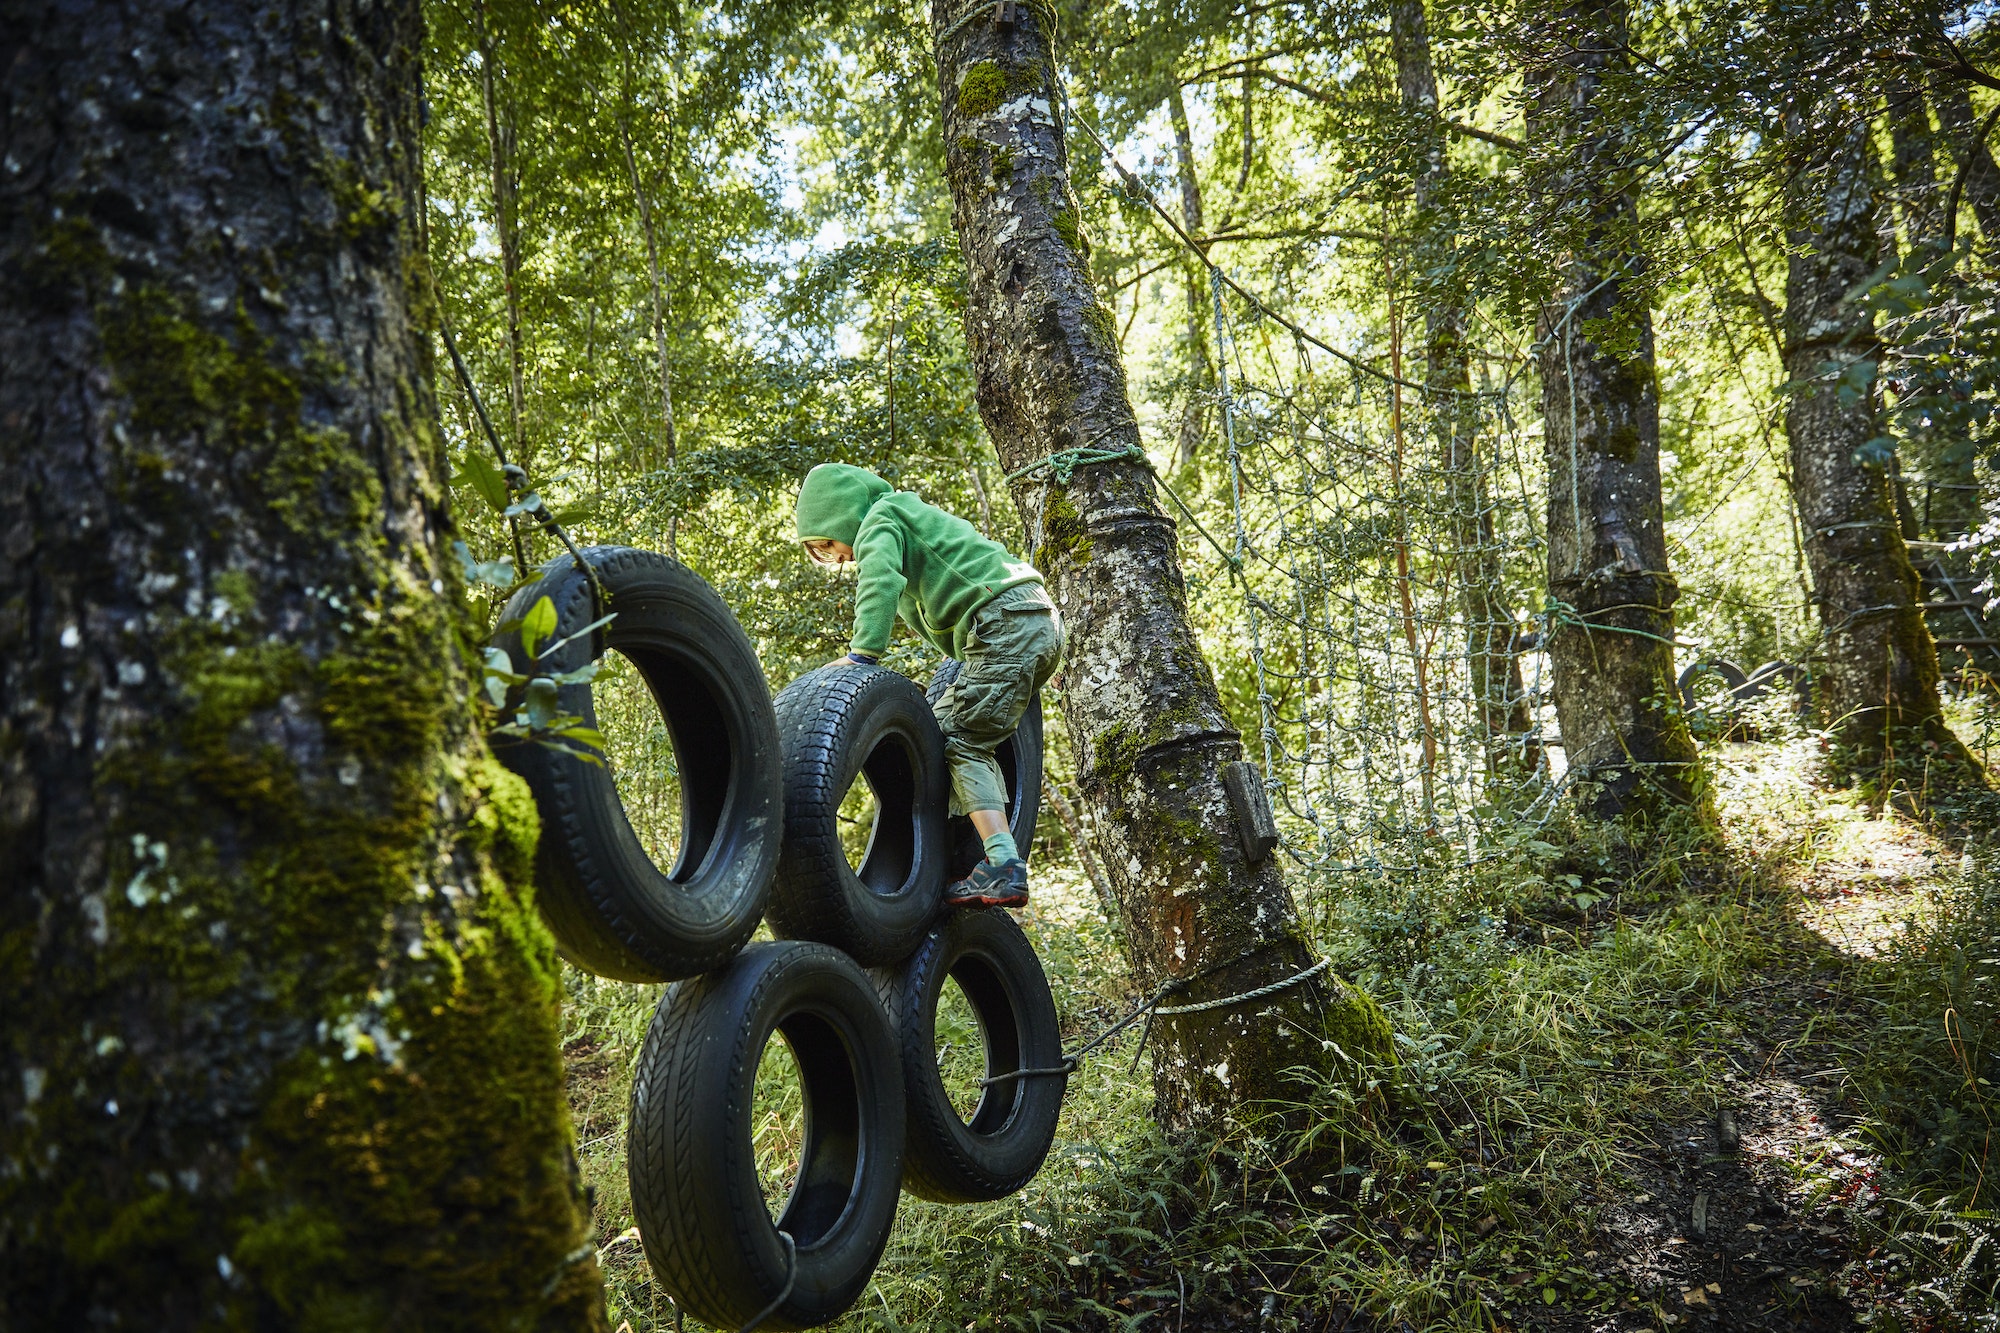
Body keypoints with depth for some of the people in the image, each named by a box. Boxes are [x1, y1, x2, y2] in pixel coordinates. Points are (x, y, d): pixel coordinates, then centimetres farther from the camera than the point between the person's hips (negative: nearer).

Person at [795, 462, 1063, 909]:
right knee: (953, 724, 13)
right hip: (1041, 621, 10)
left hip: (1006, 623, -10)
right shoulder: (910, 515, 31)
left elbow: (880, 581, -19)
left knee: (961, 741, -13)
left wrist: (863, 651, -27)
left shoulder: (879, 519, 2)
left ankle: (1004, 867, -23)